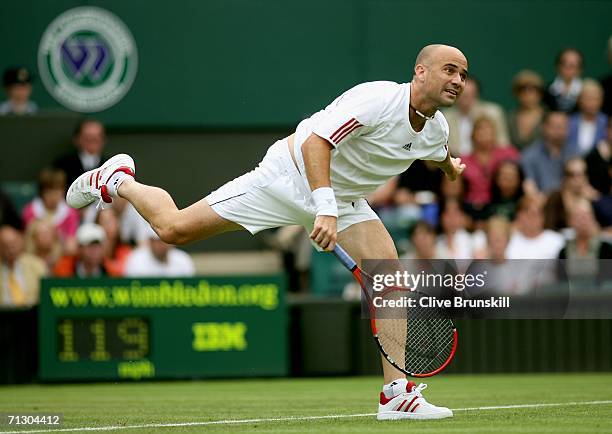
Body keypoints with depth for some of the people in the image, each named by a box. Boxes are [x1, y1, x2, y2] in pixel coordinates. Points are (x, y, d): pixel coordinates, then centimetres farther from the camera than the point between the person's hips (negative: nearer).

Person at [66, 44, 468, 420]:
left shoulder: (437, 129, -3)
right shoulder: (377, 99, -29)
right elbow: (314, 143, -36)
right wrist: (325, 210, -44)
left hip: (343, 200, 7)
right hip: (290, 176, -7)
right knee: (174, 228, -4)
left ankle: (398, 393, -10)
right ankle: (117, 181, 27)